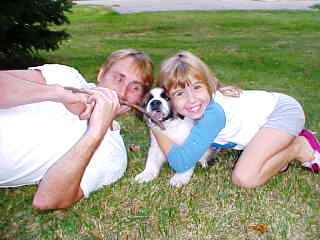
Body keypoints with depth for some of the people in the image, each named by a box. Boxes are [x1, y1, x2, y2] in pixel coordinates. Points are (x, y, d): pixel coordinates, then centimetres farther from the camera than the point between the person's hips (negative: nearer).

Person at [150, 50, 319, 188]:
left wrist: (156, 129, -25)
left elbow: (181, 163, -35)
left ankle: (299, 147, 0)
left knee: (244, 178, -22)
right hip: (267, 107, 8)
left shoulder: (212, 113, -33)